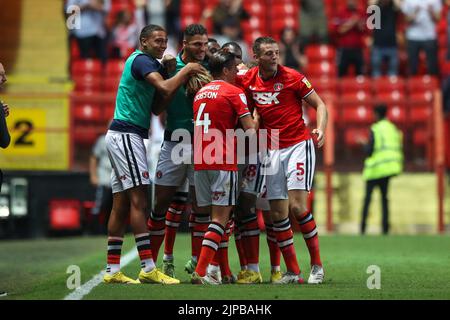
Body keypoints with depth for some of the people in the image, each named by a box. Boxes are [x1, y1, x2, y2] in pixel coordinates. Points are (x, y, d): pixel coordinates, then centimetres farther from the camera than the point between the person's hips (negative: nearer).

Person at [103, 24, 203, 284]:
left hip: (121, 135, 10)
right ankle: (149, 269, -14)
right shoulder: (141, 61, -10)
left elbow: (157, 106, 15)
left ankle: (113, 270, 8)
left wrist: (182, 78, 4)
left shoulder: (150, 64, 20)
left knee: (121, 204, 8)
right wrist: (186, 71, -9)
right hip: (126, 134, -10)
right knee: (139, 200, -12)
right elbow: (165, 88, -25)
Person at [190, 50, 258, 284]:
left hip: (199, 161, 7)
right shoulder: (234, 93, -4)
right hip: (223, 162, -7)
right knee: (220, 217, -5)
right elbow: (249, 128, -9)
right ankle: (201, 272, -14)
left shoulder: (200, 93, 17)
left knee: (206, 214, 12)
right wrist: (256, 119, 12)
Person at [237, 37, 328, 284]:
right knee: (277, 213, 0)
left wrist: (321, 129, -19)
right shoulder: (247, 80, 3)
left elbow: (319, 105, -2)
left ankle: (316, 265, -1)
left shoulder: (293, 77, -6)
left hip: (298, 145, -4)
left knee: (297, 205, -15)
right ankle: (292, 272, 7)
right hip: (272, 150, 4)